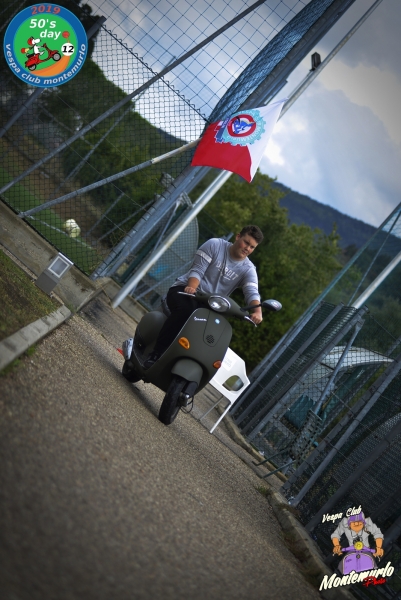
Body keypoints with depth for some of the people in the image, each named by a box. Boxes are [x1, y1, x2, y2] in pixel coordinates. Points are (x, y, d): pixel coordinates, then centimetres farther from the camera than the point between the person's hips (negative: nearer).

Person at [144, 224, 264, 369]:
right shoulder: (214, 245, -3)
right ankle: (155, 354, -32)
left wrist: (257, 311, -38)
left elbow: (252, 293, -16)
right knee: (186, 309, -36)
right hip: (184, 290, -3)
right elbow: (197, 270, -12)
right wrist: (192, 287, -34)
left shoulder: (248, 270, 2)